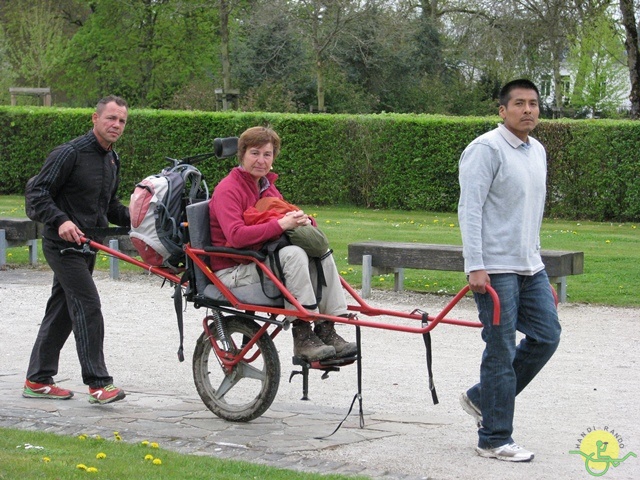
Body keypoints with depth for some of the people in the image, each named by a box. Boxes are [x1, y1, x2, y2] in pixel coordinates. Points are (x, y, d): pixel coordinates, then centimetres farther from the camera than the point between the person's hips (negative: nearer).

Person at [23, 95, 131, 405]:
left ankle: (37, 380, 19)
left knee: (61, 312, 11)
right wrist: (61, 221, -29)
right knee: (88, 306, -14)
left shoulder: (112, 160, 13)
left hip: (86, 245, 9)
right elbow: (37, 193, -15)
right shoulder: (70, 153, -14)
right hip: (63, 244, -9)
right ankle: (98, 384, -14)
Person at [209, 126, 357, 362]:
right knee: (293, 254, -31)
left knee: (323, 255, -9)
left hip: (262, 261, 8)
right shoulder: (228, 190, -13)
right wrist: (280, 225, -31)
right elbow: (236, 236, -27)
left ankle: (326, 331, -12)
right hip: (233, 270, -8)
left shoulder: (268, 187, 15)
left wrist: (302, 220, -8)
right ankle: (302, 338, -32)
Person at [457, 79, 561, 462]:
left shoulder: (537, 151, 14)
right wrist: (475, 266, -22)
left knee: (546, 336, 7)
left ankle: (482, 399, 22)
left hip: (531, 266, 8)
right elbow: (470, 210, -17)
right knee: (501, 352, -5)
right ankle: (495, 440, 4)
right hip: (495, 269, -8)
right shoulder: (486, 150, -12)